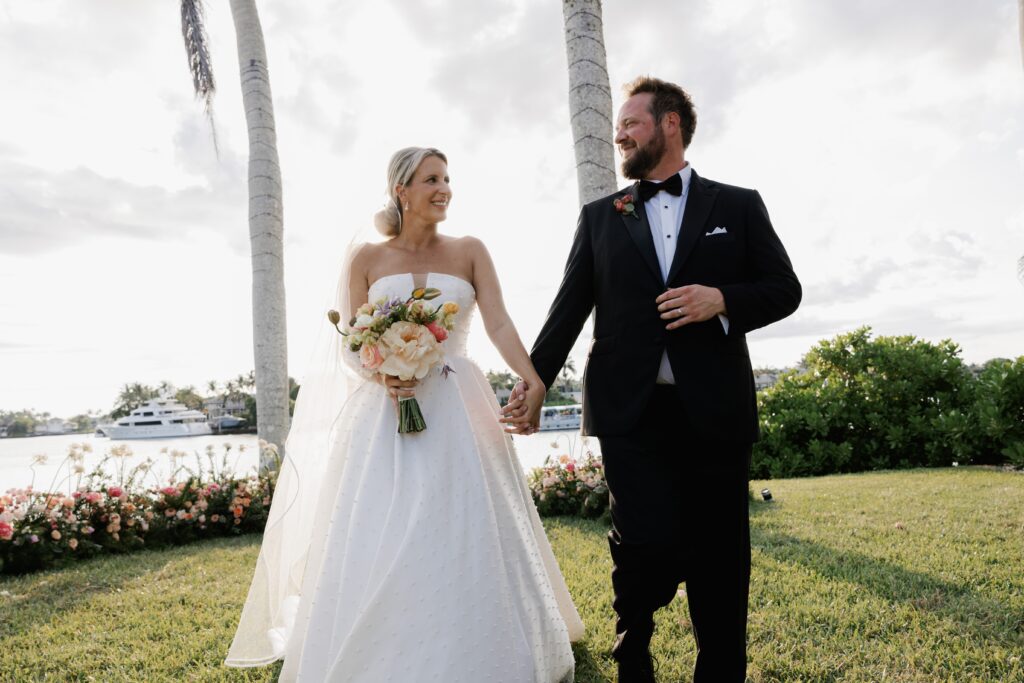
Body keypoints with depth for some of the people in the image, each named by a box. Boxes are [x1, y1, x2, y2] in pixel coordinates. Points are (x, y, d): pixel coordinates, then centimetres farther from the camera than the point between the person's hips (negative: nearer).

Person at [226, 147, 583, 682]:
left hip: (458, 413, 1)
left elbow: (500, 325, -6)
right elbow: (349, 347, 4)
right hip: (384, 415, 0)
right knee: (376, 548, 2)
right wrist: (382, 376, -17)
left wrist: (533, 380, -23)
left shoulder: (470, 252, 6)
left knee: (465, 541, 3)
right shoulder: (367, 258, 5)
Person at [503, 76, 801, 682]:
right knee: (650, 543, -9)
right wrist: (536, 378, 1)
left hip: (715, 408, 0)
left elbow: (785, 288, 8)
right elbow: (571, 304, 10)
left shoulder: (738, 205, 10)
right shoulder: (600, 217, 14)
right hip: (630, 410, 0)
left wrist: (723, 300, -11)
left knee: (719, 559, 7)